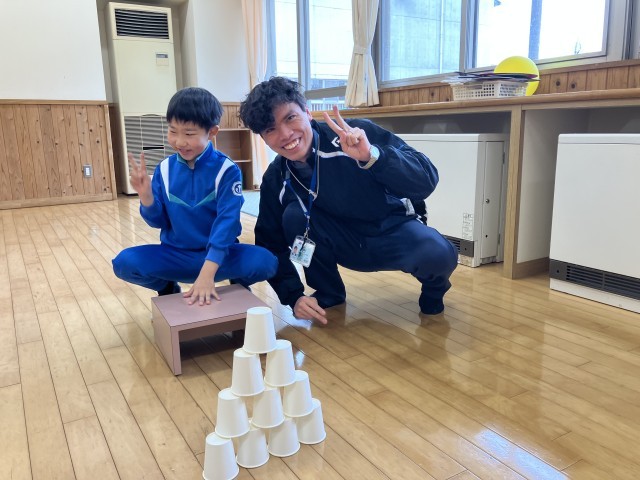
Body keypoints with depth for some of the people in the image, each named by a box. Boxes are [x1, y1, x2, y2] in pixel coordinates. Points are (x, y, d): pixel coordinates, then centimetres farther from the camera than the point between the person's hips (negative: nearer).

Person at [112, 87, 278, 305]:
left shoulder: (227, 170, -13)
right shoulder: (165, 169, -2)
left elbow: (227, 221, -22)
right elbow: (158, 221, 4)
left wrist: (207, 273, -34)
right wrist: (146, 195, -19)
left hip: (219, 254, -2)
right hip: (175, 254, 3)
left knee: (266, 261, -29)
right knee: (124, 262, -21)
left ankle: (238, 283, 8)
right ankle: (168, 288, 11)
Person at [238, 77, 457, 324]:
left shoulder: (359, 135, -24)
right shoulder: (275, 179, -11)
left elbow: (425, 182, -29)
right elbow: (271, 243, -4)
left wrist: (372, 156, -45)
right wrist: (293, 296, -17)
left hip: (393, 232, -2)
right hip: (346, 244, 3)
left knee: (438, 253, -34)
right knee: (294, 215, -23)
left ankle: (433, 287, 5)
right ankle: (329, 294, 1)